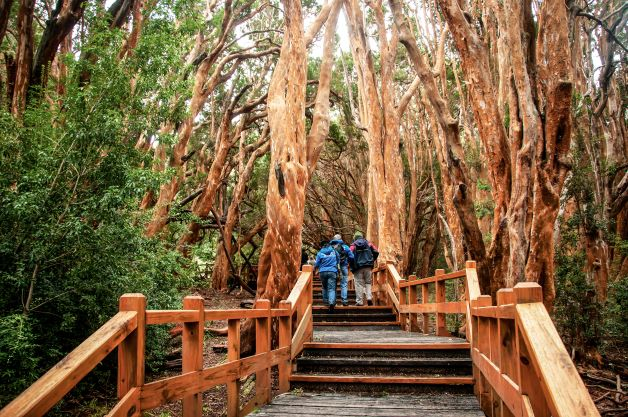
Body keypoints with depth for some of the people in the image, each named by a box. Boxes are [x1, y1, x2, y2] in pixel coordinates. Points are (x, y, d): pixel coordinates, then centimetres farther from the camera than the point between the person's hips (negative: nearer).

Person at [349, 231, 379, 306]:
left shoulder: (353, 245, 4)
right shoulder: (368, 243, 11)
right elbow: (376, 252, 3)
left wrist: (352, 265, 3)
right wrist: (372, 261, 15)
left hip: (358, 267, -2)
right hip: (368, 266, 2)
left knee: (359, 284, 2)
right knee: (368, 282, 14)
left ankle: (359, 301, 0)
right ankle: (369, 297, -3)